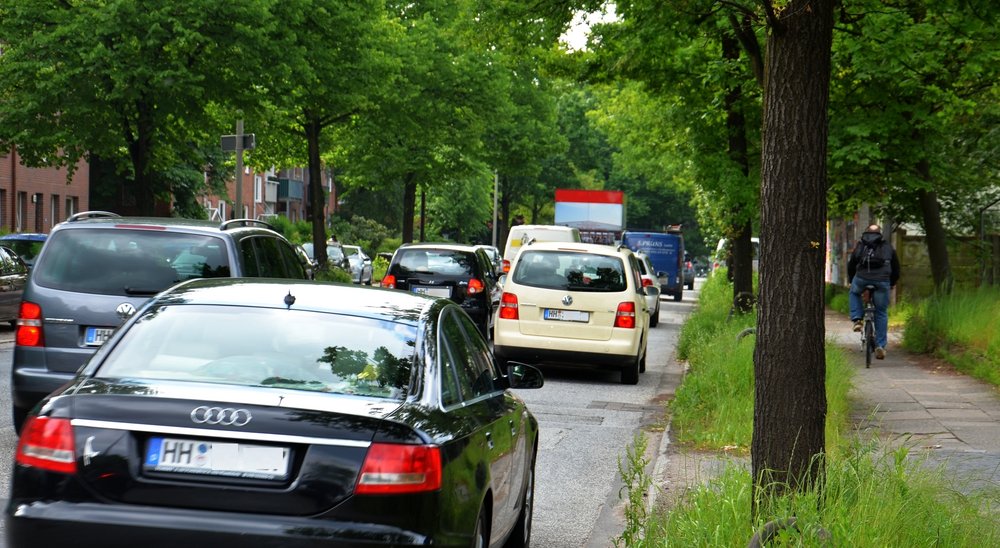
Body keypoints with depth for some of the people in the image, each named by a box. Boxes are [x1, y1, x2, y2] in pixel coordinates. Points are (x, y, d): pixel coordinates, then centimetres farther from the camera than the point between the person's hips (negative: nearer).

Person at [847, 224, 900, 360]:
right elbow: (896, 266, 31)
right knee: (881, 313, 12)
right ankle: (880, 346, 8)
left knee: (854, 293, 33)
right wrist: (892, 283, 46)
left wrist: (851, 281, 43)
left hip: (862, 278, 0)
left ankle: (857, 320, 14)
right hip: (882, 281, 0)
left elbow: (851, 264, 28)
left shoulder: (860, 245, 23)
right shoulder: (888, 246, 25)